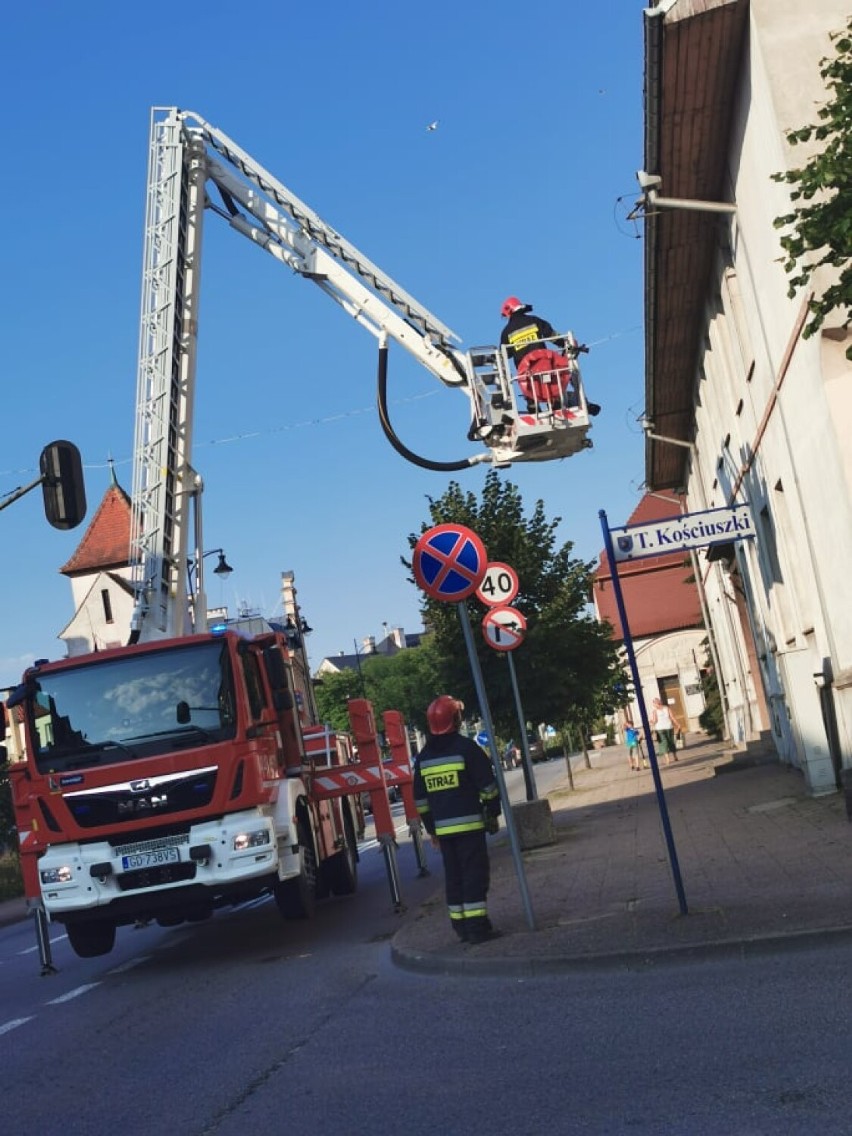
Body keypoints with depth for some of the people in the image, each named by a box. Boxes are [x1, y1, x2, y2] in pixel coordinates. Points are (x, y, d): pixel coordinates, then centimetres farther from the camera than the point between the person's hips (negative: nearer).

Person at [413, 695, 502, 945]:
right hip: (469, 823, -5)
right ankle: (477, 926, -7)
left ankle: (461, 926, 14)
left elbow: (420, 797, 14)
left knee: (453, 876, 11)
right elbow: (488, 784, -6)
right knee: (475, 874, -4)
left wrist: (431, 828, 20)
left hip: (443, 828, 5)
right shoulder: (466, 747, -7)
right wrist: (493, 813, 6)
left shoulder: (424, 756, 11)